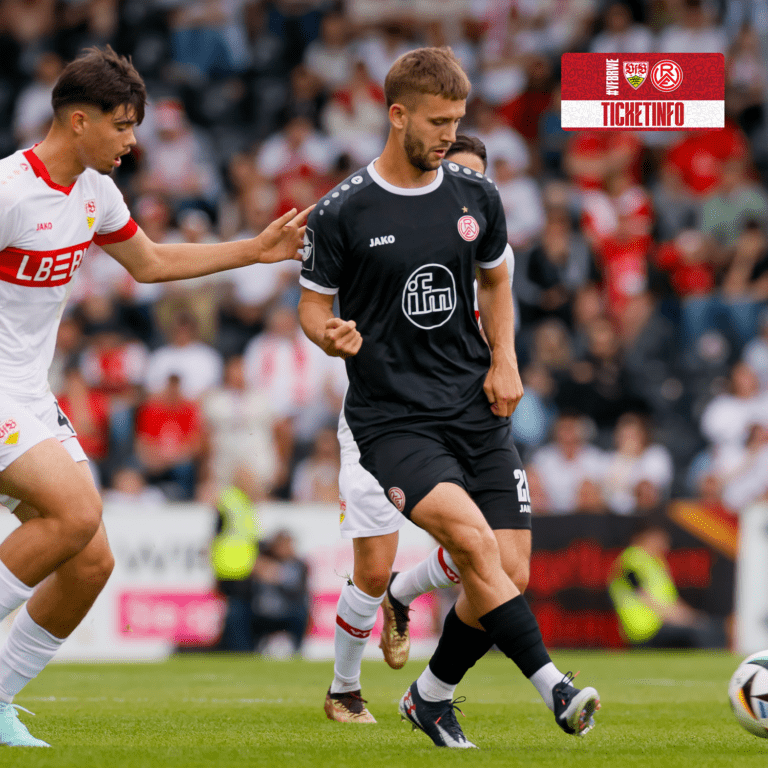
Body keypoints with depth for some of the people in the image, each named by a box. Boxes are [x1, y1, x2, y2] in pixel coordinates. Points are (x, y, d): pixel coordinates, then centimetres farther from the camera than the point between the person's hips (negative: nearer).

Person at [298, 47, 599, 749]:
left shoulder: (476, 196, 7)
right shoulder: (342, 213, -5)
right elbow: (313, 303, 4)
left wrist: (504, 360, 8)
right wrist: (333, 337, -19)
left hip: (475, 409, 5)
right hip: (391, 418, -4)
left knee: (507, 567, -4)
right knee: (475, 540, -26)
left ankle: (432, 697, 19)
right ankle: (553, 687, -24)